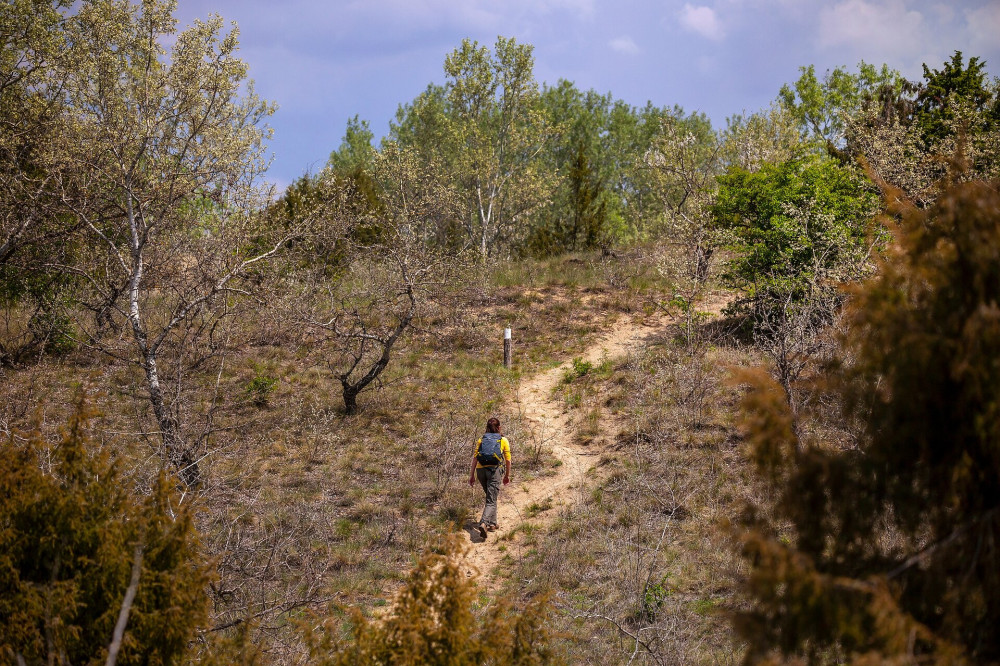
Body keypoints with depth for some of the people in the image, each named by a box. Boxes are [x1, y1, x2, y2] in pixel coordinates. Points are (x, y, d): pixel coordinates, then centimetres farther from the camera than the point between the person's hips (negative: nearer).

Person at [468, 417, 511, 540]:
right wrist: (507, 475, 21)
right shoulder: (503, 440, 9)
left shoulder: (481, 440, 14)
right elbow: (507, 460, 9)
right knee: (491, 500, -8)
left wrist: (472, 474, 8)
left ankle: (492, 524, 27)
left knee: (491, 497, 25)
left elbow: (475, 458, 6)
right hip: (494, 470, -4)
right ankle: (483, 523, -30)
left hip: (481, 469, 4)